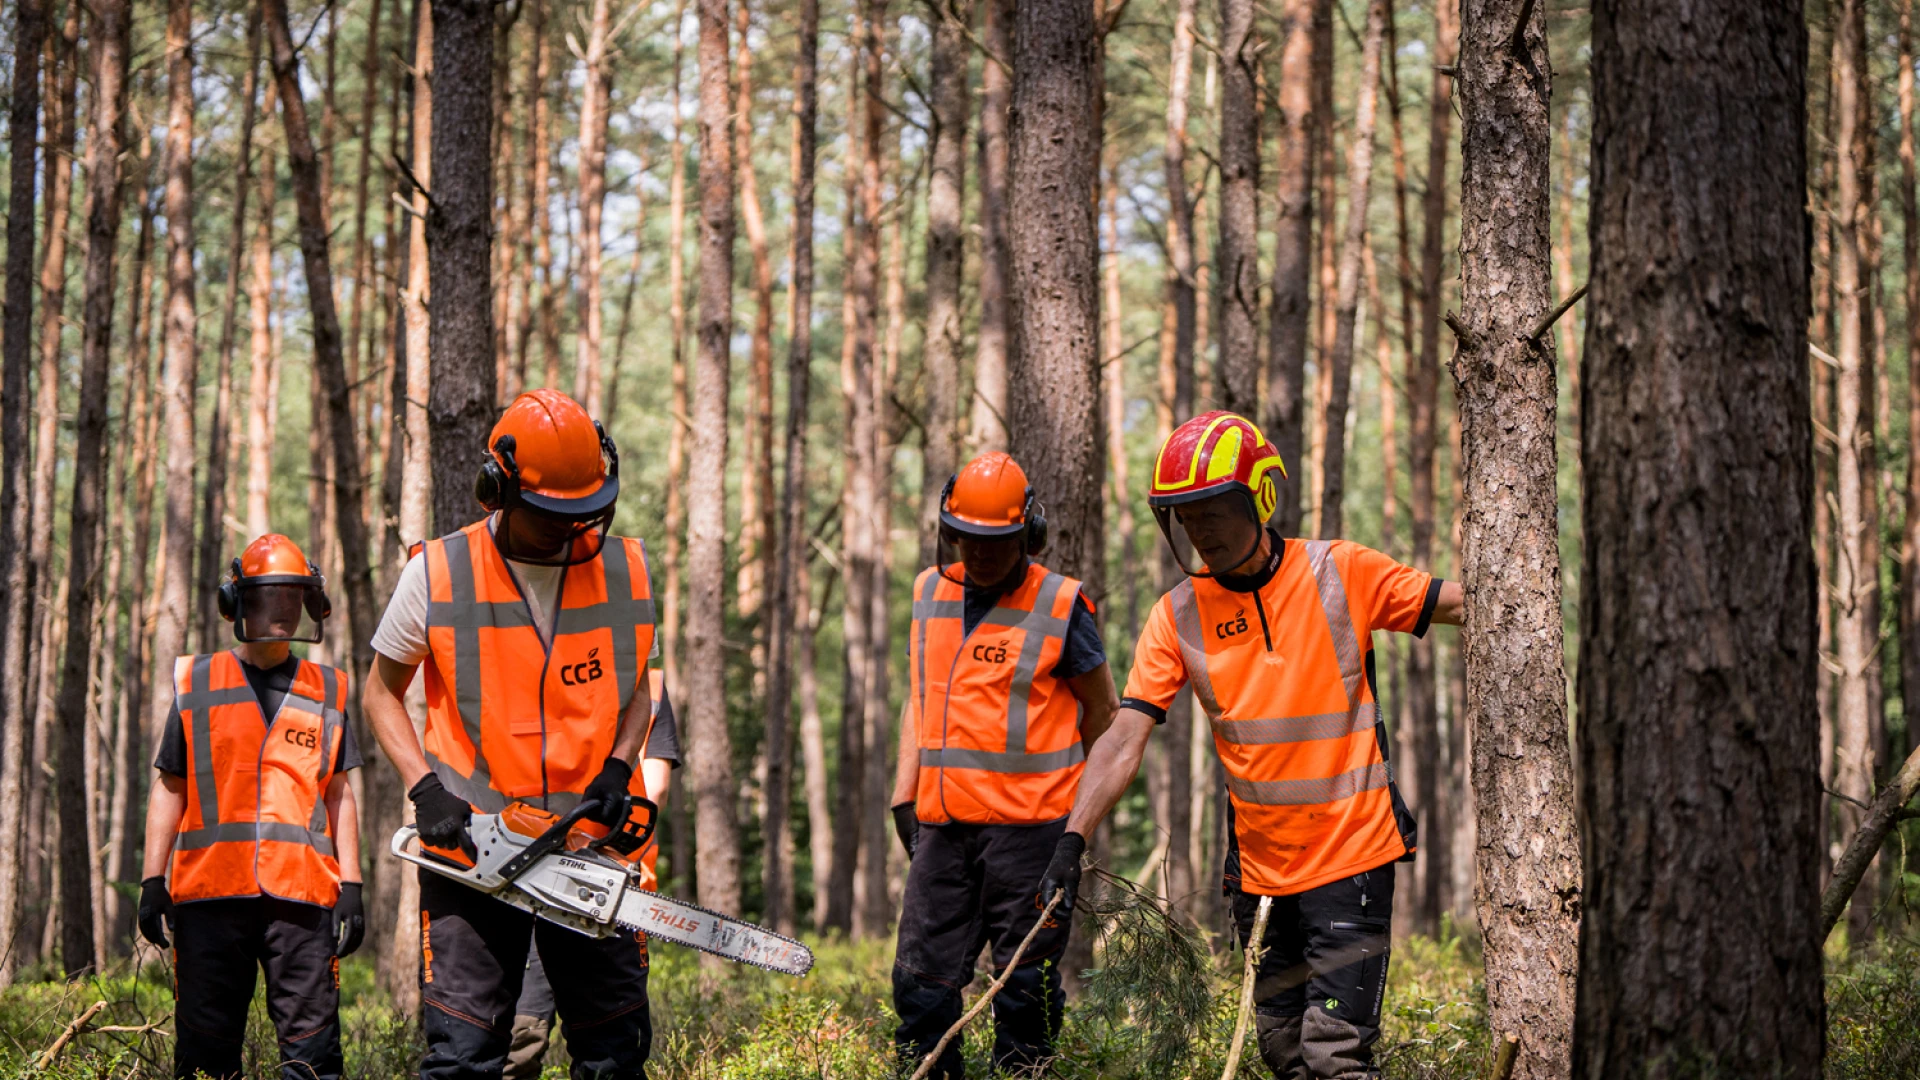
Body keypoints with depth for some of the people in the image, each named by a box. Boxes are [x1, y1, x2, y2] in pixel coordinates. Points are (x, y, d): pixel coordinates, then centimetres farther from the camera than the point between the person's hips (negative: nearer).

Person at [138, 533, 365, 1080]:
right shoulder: (195, 683, 11)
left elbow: (339, 794, 16)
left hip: (301, 891, 0)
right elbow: (170, 788, 13)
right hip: (210, 888, 0)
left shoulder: (326, 691, 14)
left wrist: (351, 885, 8)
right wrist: (152, 881, 6)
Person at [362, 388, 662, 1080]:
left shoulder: (624, 570, 3)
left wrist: (617, 769, -3)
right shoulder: (437, 575, -4)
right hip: (473, 845, -2)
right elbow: (383, 692, 7)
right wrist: (426, 789, -8)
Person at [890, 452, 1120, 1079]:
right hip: (943, 821, 5)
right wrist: (905, 792, 11)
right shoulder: (931, 593, 11)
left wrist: (1082, 812, 6)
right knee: (922, 980, 3)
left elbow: (1101, 709, 5)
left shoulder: (1060, 606, -4)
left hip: (1029, 824, -5)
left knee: (1025, 983, 1)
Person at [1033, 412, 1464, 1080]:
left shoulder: (1341, 574, -7)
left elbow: (1458, 604, 2)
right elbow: (1125, 738, -6)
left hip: (1351, 854, -4)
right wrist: (1073, 841, -15)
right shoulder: (1178, 616, -1)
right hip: (1260, 868, 4)